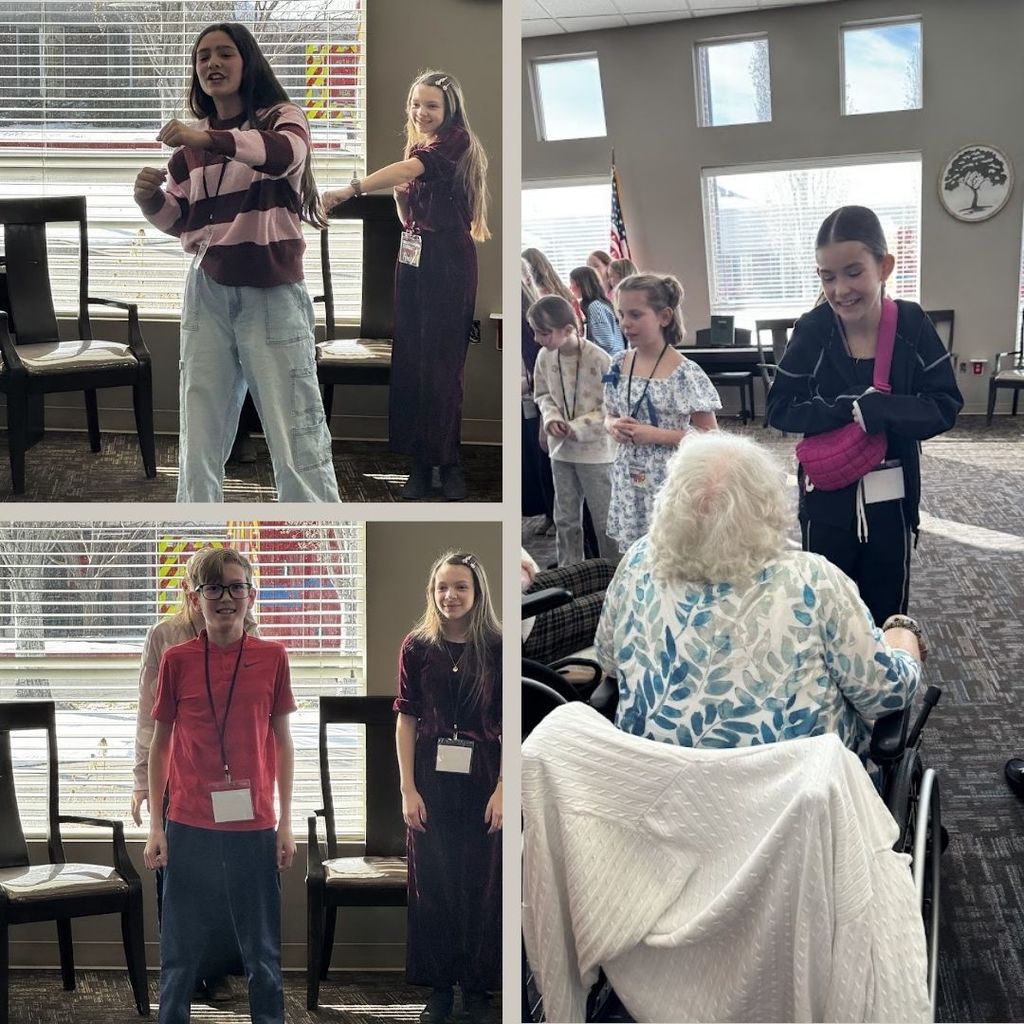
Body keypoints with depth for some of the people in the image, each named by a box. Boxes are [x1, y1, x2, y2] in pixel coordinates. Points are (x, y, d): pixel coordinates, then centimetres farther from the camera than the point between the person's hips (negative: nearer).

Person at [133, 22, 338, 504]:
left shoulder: (282, 118, -1)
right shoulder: (190, 143, 13)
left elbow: (287, 154, -25)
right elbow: (180, 220, 19)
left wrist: (209, 139, -40)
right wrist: (151, 199, -4)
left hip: (273, 294, -4)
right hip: (208, 293, 4)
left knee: (295, 434, -1)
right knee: (199, 434, 5)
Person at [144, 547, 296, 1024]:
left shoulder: (272, 657, 1)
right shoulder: (177, 660, -1)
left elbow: (282, 741, 6)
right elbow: (160, 743, 5)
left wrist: (286, 822, 4)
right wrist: (155, 825, 2)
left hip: (254, 826, 0)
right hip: (190, 826, 0)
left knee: (262, 950, 9)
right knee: (181, 949, 7)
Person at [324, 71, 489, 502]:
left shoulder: (456, 141, -9)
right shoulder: (417, 148, 15)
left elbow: (409, 169, -28)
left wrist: (351, 189, -40)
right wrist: (400, 194, -2)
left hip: (448, 262, -7)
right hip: (413, 257, 7)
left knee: (440, 362, -6)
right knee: (409, 359, 2)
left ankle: (446, 461, 4)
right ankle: (420, 463, 7)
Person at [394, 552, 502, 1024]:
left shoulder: (497, 648, -3)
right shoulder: (417, 647, 1)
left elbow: (510, 724, -3)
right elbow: (406, 719, 2)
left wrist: (503, 789, -9)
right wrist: (408, 789, -3)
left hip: (483, 781, -1)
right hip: (431, 781, 1)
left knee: (482, 885, 4)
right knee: (432, 884, 6)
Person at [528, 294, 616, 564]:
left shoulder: (598, 359, -21)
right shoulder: (545, 356, -5)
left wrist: (577, 428, -20)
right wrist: (551, 418, -10)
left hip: (595, 450, -5)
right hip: (561, 450, 5)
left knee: (605, 521, 5)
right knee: (565, 519, 14)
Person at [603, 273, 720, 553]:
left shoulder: (684, 373, -13)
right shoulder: (619, 364, 4)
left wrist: (656, 435, -18)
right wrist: (614, 425, -6)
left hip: (669, 484, -5)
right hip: (629, 482, 5)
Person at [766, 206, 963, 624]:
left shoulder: (912, 324, -10)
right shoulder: (813, 330, -11)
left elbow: (945, 406, -11)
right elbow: (780, 409, -9)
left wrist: (874, 410, -25)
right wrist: (849, 410, -23)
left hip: (890, 497, 1)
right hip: (828, 496, 0)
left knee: (886, 614, 13)